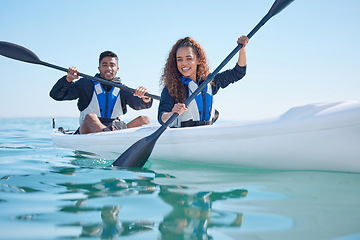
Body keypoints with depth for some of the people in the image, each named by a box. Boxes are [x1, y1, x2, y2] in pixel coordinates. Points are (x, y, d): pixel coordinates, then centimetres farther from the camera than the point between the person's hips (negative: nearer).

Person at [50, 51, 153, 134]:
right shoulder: (86, 85, 11)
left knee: (145, 119, -19)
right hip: (87, 132, -2)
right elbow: (56, 95, 7)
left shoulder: (122, 90, 15)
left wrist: (145, 97, -28)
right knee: (90, 117, -35)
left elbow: (139, 104, -3)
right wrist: (69, 79, -12)